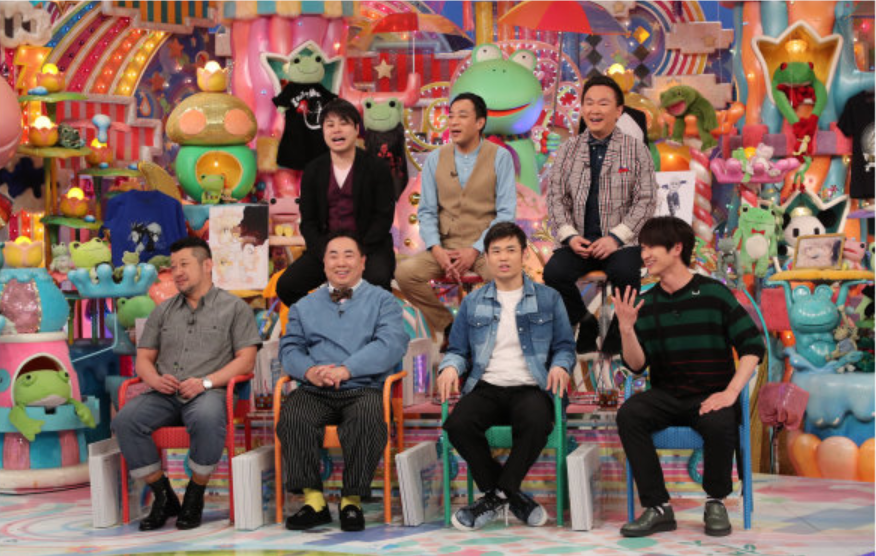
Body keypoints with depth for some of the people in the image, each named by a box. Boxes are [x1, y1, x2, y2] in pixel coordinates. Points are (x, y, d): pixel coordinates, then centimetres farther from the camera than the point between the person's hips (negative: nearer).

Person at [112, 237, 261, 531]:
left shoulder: (234, 308, 11)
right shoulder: (163, 311, 24)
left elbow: (246, 360, 1)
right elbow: (144, 357, 20)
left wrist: (206, 381, -13)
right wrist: (155, 379, -4)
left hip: (208, 393, -4)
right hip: (165, 394, 4)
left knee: (207, 419, -40)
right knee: (125, 420, -27)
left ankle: (194, 497, -17)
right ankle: (163, 497, -11)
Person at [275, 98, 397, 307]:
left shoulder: (377, 168, 0)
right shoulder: (313, 171, 8)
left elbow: (384, 217, -4)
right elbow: (308, 221, 7)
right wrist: (325, 254, -11)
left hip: (370, 248, -3)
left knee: (378, 280, -35)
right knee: (285, 286, -17)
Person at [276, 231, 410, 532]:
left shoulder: (382, 301, 14)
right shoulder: (304, 306, 26)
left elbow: (392, 344, -3)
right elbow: (290, 349, 16)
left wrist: (346, 370, -15)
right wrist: (309, 371, -9)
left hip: (363, 389, -2)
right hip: (315, 392, 3)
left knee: (368, 418, -36)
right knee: (292, 416, -31)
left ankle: (352, 500, -24)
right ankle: (313, 499, -25)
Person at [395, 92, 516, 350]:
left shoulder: (500, 157, 1)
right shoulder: (435, 159, 10)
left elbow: (506, 213, -3)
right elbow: (426, 211, 8)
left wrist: (475, 250, -14)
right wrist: (436, 250, -10)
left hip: (485, 247, -3)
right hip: (445, 245, 3)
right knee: (405, 272, -24)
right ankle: (450, 328, -3)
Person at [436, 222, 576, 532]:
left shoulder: (547, 299, 13)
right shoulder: (473, 303, 18)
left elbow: (565, 346, 12)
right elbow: (458, 349, 17)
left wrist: (560, 365, -11)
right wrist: (450, 367, -6)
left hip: (530, 388, -2)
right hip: (486, 387, 2)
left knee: (536, 423, -38)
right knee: (458, 424, -31)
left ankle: (497, 496, -18)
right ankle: (512, 497, -13)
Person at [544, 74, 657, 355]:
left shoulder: (636, 150, 4)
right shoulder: (568, 150, 11)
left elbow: (646, 200, -2)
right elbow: (556, 197, 9)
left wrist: (616, 238, -14)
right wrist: (569, 235, -8)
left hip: (620, 241, -2)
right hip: (579, 242, 2)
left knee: (625, 274, -34)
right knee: (554, 272, -27)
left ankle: (618, 335, -9)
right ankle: (585, 323, 0)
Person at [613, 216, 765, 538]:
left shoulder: (713, 294, -4)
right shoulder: (646, 303, 7)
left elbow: (753, 346, -6)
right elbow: (636, 365, 3)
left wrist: (730, 392, -18)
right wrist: (626, 328, -15)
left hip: (710, 396, -3)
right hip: (666, 396, 3)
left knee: (719, 423, -36)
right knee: (628, 414, -26)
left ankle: (716, 502, -7)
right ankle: (657, 508, -19)